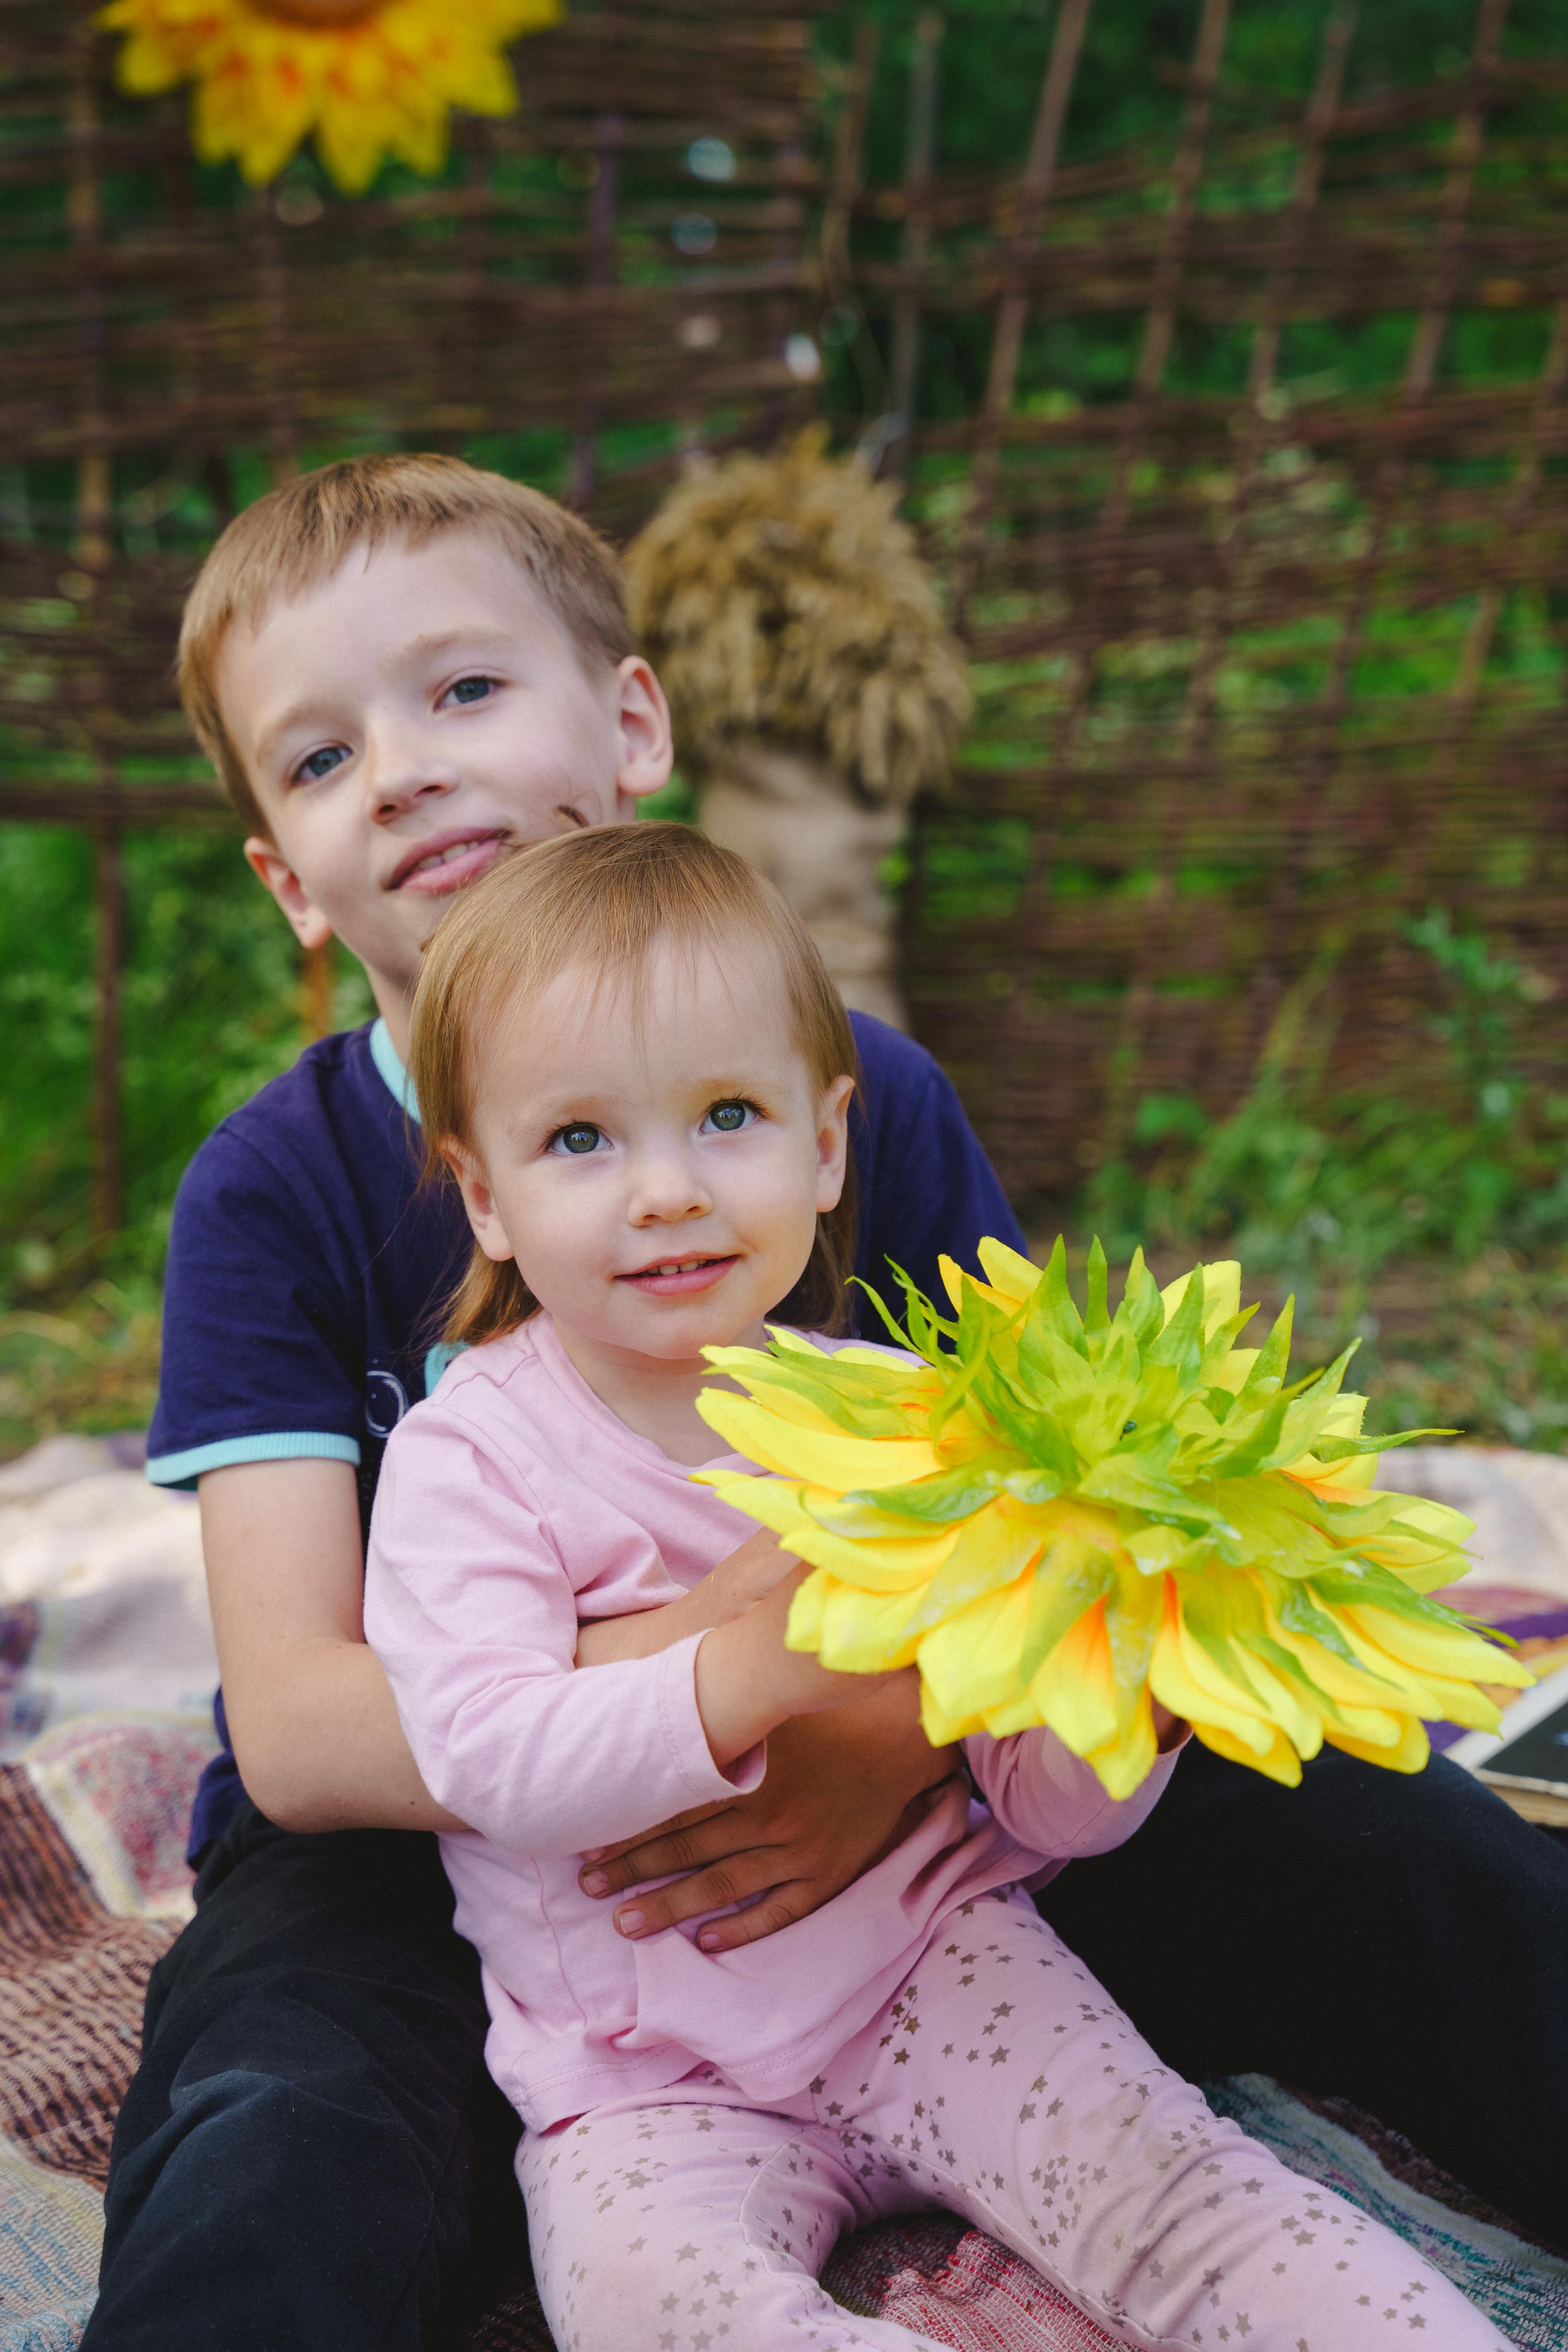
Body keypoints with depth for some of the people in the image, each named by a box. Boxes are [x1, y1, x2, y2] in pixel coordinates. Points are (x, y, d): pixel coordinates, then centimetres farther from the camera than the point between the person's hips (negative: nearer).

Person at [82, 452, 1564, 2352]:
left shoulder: (867, 1092, -4)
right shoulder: (269, 1197, -9)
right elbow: (298, 1726, -17)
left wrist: (910, 1728, -28)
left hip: (872, 1824, 2)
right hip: (422, 1854, -2)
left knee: (1349, 1847, -12)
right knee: (275, 2189, -36)